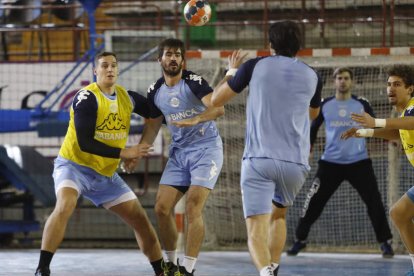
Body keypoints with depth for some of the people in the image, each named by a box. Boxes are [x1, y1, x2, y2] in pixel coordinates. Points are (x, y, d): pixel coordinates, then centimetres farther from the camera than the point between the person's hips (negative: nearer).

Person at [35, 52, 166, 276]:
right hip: (74, 165, -6)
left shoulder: (127, 97, 1)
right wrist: (124, 153, -24)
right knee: (64, 207, -34)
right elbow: (85, 143, -24)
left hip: (106, 174, 6)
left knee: (141, 220, 6)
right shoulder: (87, 98, -18)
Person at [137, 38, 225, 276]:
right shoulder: (155, 92, 4)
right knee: (162, 207, -2)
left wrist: (195, 120, -47)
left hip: (206, 148, -6)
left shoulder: (194, 82, -15)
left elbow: (218, 108, -30)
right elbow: (153, 125, 17)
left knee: (193, 208, -17)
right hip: (179, 151, 6)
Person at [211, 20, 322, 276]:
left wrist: (231, 71, 32)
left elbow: (216, 100, 15)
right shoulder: (312, 76, 11)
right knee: (278, 215, 29)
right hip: (296, 162, 3)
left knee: (257, 230, -10)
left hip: (258, 159, -3)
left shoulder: (255, 66, 4)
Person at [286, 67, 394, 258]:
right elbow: (313, 128, 17)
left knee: (374, 201, -6)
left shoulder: (361, 104, 3)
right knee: (314, 202, 0)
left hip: (359, 162, -1)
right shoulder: (324, 105, 5)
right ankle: (300, 240, 15)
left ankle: (385, 242, 7)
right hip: (330, 162, 1)